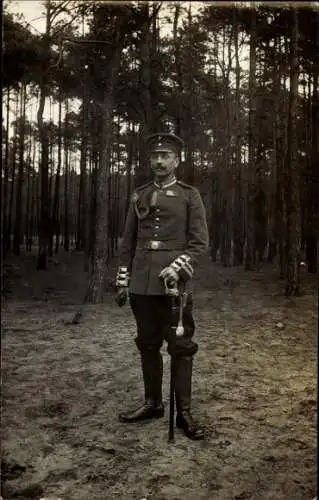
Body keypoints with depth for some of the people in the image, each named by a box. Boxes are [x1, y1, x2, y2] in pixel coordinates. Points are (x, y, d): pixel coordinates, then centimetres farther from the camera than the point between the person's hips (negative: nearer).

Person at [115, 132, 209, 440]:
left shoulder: (189, 196, 3)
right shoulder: (139, 196, 13)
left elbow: (200, 242, -3)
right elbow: (128, 242, 14)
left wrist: (177, 267, -18)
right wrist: (122, 281, 9)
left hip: (174, 283, -4)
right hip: (142, 285, 4)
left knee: (181, 348, 1)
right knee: (148, 345, 12)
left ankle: (184, 412, 11)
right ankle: (152, 403, 26)